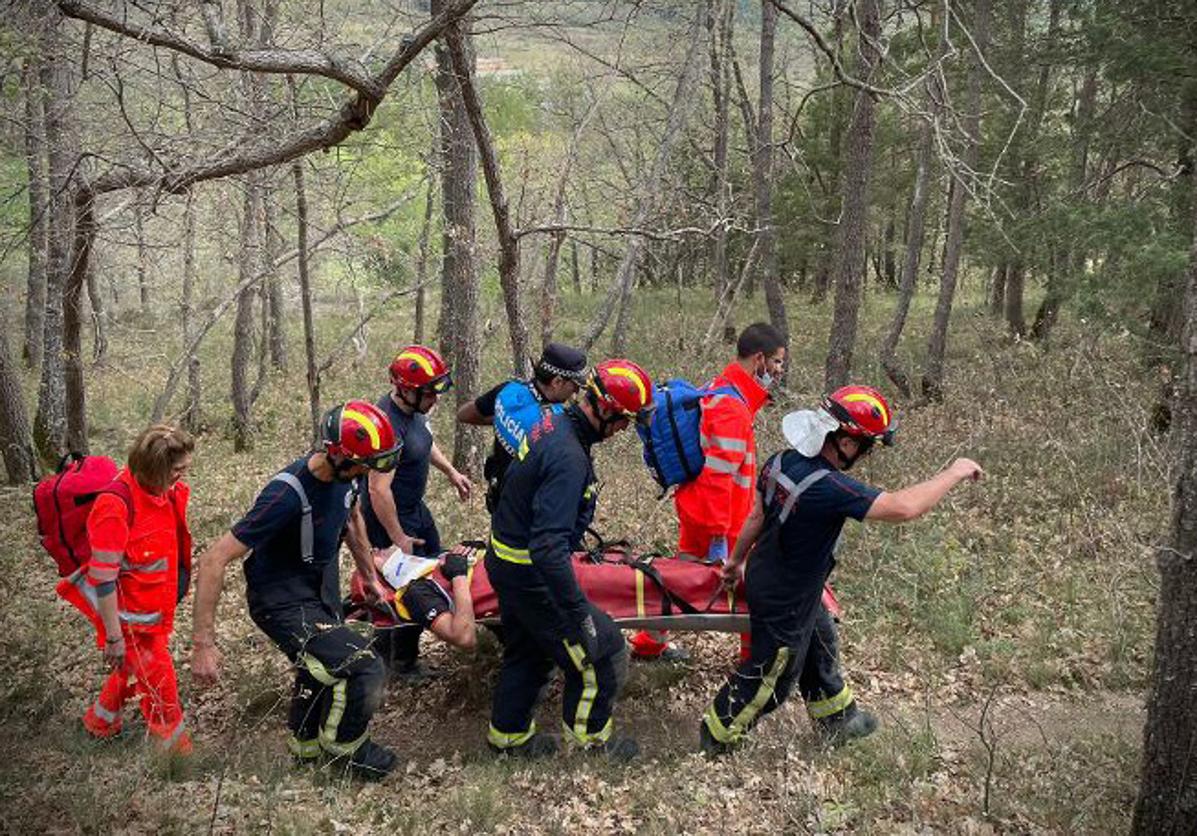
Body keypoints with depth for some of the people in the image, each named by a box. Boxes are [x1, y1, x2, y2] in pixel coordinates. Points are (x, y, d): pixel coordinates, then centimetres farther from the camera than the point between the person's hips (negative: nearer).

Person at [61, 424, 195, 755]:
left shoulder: (166, 492, -5)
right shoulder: (116, 505, -29)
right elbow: (103, 578, -25)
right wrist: (113, 636, -20)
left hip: (155, 609, 8)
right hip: (129, 615, -8)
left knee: (134, 668, 25)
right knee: (160, 685, 4)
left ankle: (101, 722, 49)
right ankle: (178, 750, 22)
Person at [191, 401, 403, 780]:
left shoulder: (344, 474, -12)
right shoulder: (288, 495, -35)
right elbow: (213, 561, -33)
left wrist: (370, 575, 19)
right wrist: (203, 645, -32)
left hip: (322, 590, 8)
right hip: (284, 603, -8)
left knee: (322, 666, 28)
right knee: (365, 668, -20)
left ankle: (306, 743, 55)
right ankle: (345, 746, 8)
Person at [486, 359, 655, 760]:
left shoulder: (552, 424, 1)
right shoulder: (569, 459, -30)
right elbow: (548, 547, -34)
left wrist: (575, 532, 30)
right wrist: (579, 613, -29)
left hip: (506, 559, 10)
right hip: (530, 575, -10)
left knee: (527, 651, 26)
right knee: (602, 651, 4)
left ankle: (508, 734, 41)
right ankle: (590, 739, 21)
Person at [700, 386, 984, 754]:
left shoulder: (781, 462, -9)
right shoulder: (828, 488, -36)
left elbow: (756, 517, 4)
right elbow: (904, 507, -38)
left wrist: (736, 560, 20)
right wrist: (954, 473, -23)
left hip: (763, 576, 9)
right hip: (784, 604, -9)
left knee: (817, 645, 28)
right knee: (770, 676, 14)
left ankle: (839, 722, 51)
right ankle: (715, 738, 34)